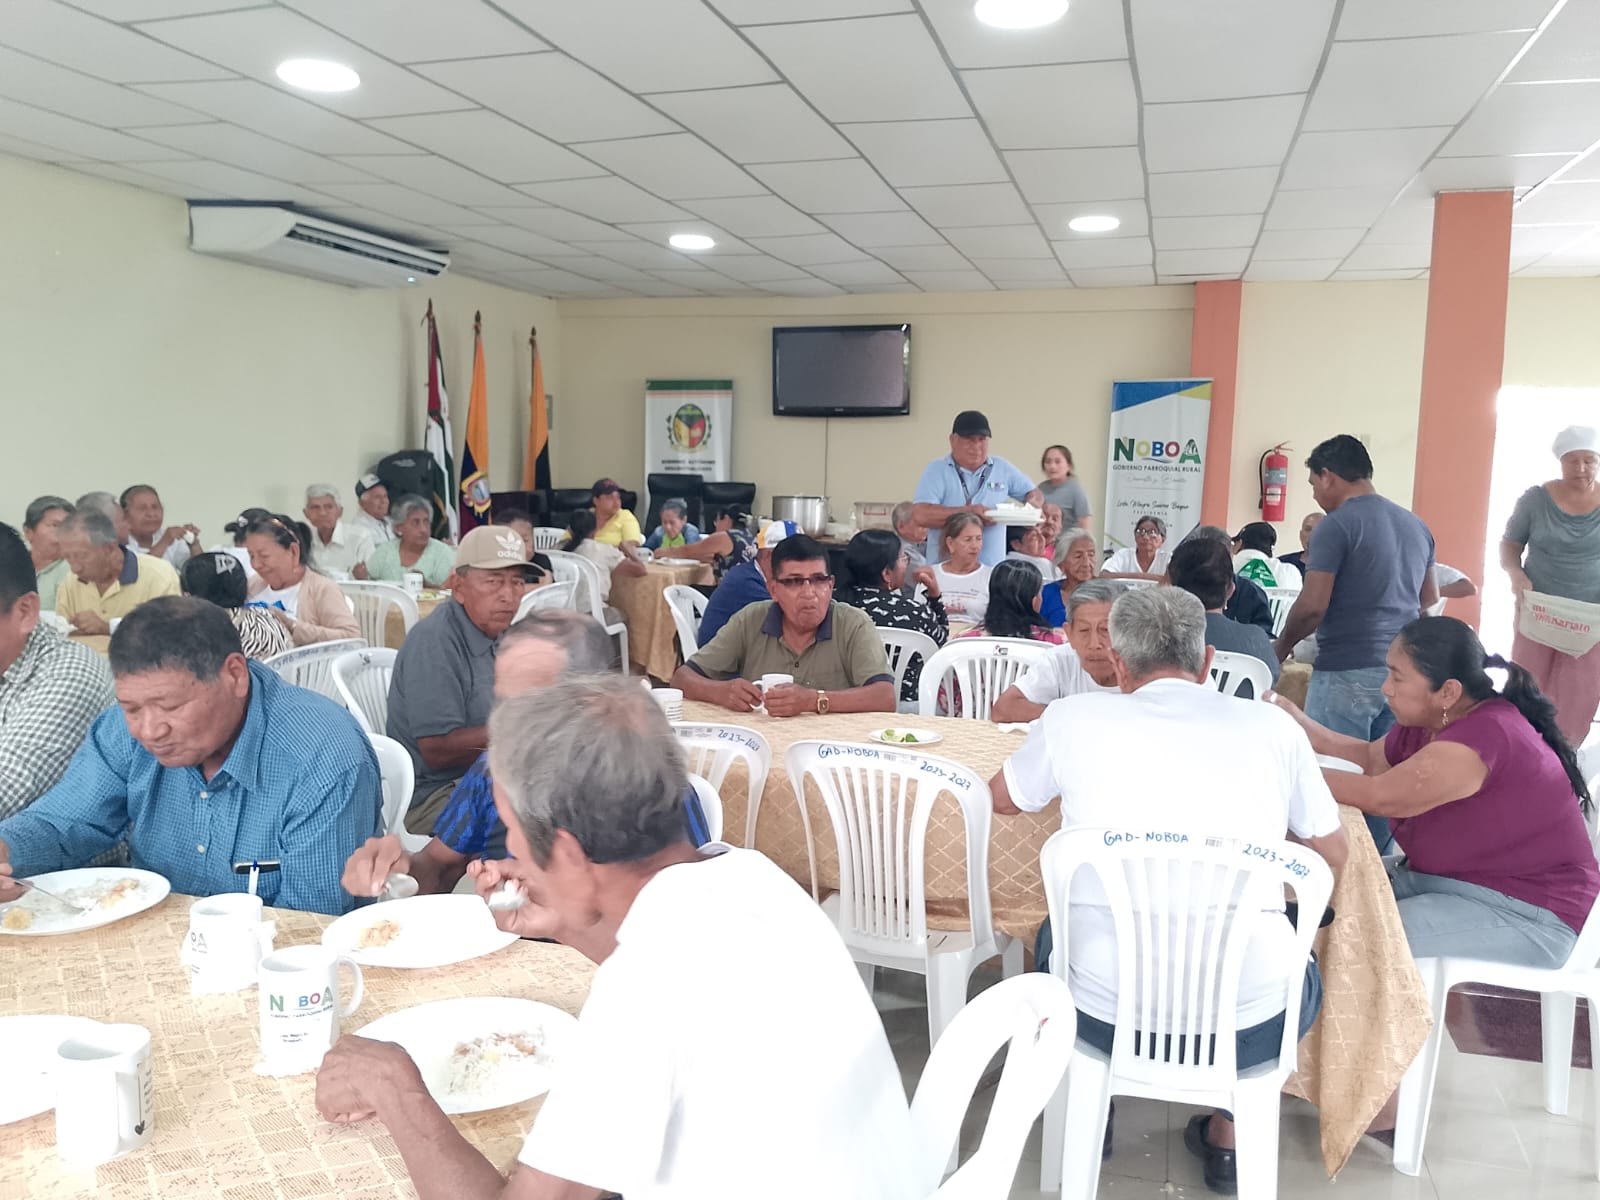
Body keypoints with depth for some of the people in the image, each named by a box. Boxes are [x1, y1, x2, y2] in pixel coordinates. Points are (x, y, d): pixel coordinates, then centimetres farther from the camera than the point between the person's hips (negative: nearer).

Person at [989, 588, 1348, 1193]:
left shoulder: (1074, 717, -4)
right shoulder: (1272, 726, -3)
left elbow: (1002, 797, 15)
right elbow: (1334, 854, 11)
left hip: (1107, 1017, 0)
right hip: (1248, 1027, 1)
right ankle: (1227, 1135, 35)